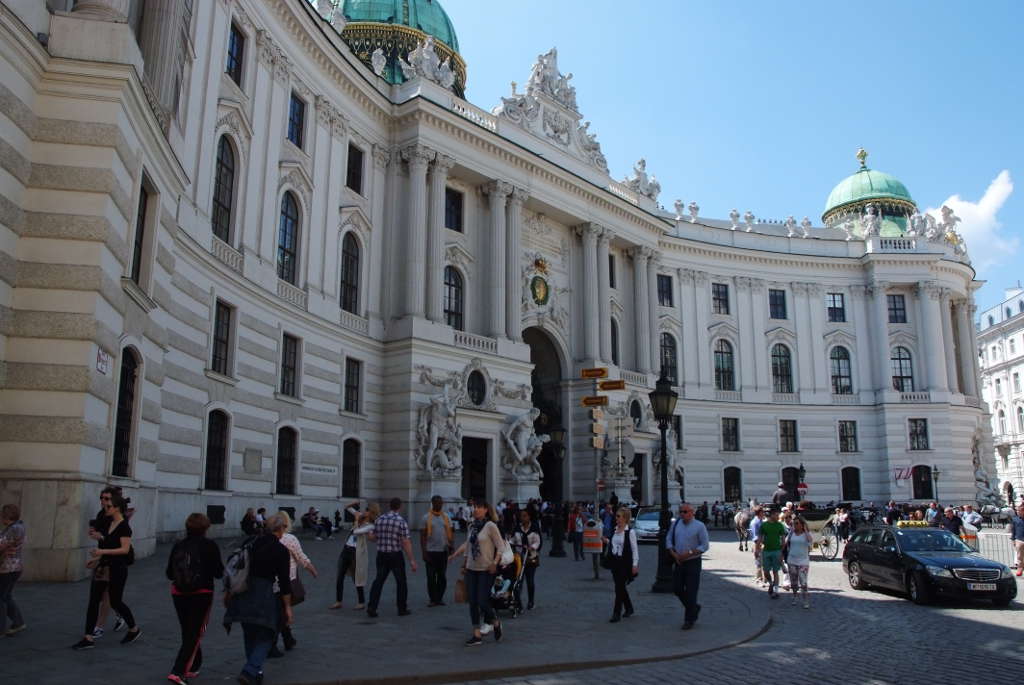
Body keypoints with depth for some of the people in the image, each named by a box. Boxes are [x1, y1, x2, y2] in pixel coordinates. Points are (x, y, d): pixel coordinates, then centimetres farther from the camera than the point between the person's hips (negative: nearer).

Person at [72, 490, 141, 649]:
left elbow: (125, 549, -22)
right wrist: (97, 558, 13)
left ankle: (134, 630, 24)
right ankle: (88, 639, 6)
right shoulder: (109, 524, 11)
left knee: (115, 602, 4)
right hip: (102, 568, 8)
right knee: (93, 602, 3)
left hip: (117, 570, -8)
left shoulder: (124, 526, -15)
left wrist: (103, 551, -27)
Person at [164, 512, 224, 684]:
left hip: (179, 593, 4)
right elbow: (218, 572, -9)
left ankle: (194, 666, 31)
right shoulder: (210, 545, -11)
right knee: (195, 634, 3)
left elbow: (169, 574, 6)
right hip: (201, 595, -4)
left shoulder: (178, 546, 0)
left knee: (188, 632, 19)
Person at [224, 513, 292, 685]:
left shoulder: (250, 543, 6)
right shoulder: (281, 551, -8)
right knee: (265, 637, 5)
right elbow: (284, 581, -8)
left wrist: (229, 592, 20)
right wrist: (287, 606, -2)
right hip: (264, 595, -6)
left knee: (250, 635, 19)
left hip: (243, 593, 6)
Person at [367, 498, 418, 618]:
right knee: (401, 582, 12)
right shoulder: (401, 521, -13)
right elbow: (406, 542, -16)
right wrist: (412, 560, -14)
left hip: (381, 555, 4)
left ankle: (372, 607, 0)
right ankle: (402, 609, 18)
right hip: (396, 555, -4)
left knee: (379, 580, 12)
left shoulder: (380, 519, 2)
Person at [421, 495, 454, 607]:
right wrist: (424, 552, -7)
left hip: (443, 551, 3)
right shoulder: (426, 518, -1)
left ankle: (440, 598, 17)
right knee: (431, 577, 0)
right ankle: (432, 599, 10)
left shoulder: (446, 517, 8)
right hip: (430, 551, -3)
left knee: (442, 576, 6)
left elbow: (451, 532, 10)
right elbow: (422, 536, -1)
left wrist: (451, 544, -9)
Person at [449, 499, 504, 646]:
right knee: (472, 603, 5)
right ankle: (477, 634, 13)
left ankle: (495, 623, 21)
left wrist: (495, 563, -21)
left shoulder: (490, 526, -10)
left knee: (482, 602, -8)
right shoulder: (472, 526, 8)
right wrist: (454, 555, 19)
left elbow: (501, 546, -11)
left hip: (486, 570, -6)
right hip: (471, 569, 6)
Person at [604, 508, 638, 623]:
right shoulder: (614, 530, 7)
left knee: (619, 587, -7)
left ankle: (616, 614, -1)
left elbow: (634, 549, -10)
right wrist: (606, 541, 3)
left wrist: (635, 564, -13)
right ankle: (628, 608, 33)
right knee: (620, 587, 15)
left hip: (625, 562, -7)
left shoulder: (630, 532, -12)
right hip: (615, 561, 7)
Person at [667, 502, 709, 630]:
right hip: (679, 562, 5)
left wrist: (688, 553, -18)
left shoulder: (699, 526, -9)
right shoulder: (675, 524, 4)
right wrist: (674, 554, -6)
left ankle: (689, 619, 14)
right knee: (677, 589, 8)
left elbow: (705, 545, -10)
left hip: (693, 562, -5)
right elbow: (669, 540, 10)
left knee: (691, 591, 0)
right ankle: (694, 608, 32)